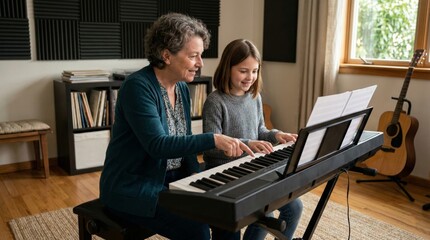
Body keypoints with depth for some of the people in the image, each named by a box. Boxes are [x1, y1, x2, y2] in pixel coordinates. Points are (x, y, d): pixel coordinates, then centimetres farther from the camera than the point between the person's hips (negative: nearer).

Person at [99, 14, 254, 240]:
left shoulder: (182, 88, 4)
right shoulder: (138, 86, -21)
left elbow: (184, 141, 8)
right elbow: (157, 145, -30)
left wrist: (195, 174, -6)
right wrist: (213, 139, -32)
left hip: (171, 178, 8)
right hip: (131, 186, -7)